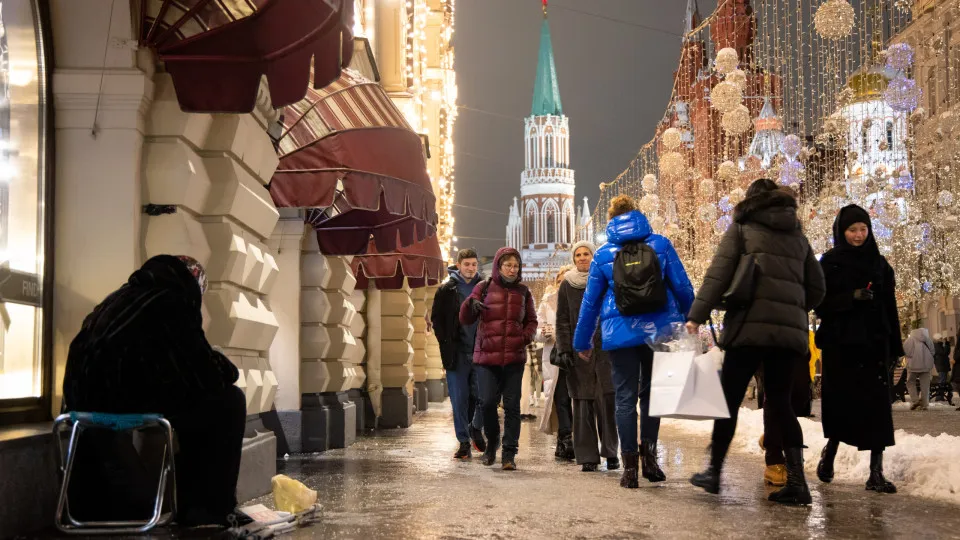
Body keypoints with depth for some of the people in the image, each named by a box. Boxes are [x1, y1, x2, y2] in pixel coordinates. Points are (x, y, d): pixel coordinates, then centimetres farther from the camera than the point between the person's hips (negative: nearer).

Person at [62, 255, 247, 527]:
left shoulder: (115, 300, 22)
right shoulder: (170, 303, -2)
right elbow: (205, 375, -2)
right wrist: (227, 369, 20)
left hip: (90, 418, 9)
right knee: (228, 400, 7)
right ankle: (211, 507, 9)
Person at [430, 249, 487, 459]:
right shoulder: (447, 289, 2)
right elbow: (436, 318, 6)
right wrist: (446, 343, -3)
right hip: (457, 353, -1)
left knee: (482, 396, 0)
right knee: (460, 399, 1)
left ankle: (476, 430, 27)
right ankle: (464, 442, 9)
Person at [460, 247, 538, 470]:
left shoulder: (523, 292, 10)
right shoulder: (484, 288, 4)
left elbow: (531, 321, 20)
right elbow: (465, 320, 3)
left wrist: (527, 336, -1)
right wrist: (471, 304, -18)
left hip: (514, 357, 1)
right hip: (487, 356, -1)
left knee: (512, 404, -1)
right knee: (488, 402, -6)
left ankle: (509, 453, 5)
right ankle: (492, 443, 20)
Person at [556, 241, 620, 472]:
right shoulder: (567, 286, 10)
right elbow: (562, 321, 8)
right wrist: (564, 350, -2)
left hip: (604, 349, -1)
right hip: (578, 350, 1)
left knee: (607, 399, -8)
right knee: (583, 404, -1)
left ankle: (610, 452, 3)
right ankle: (588, 457, 4)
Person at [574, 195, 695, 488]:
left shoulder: (603, 254, 5)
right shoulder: (660, 245, 4)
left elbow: (590, 301, 9)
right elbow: (683, 287, 2)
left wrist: (582, 343, 17)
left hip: (620, 334, -1)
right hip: (658, 330, 1)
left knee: (625, 397, 4)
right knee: (650, 392, 14)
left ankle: (630, 467, 3)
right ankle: (649, 455, 4)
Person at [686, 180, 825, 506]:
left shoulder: (742, 227, 9)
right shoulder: (798, 236, 22)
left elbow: (718, 273, -2)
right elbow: (816, 288, 20)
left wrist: (697, 315, -4)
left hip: (750, 324, -4)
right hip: (790, 329, 4)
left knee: (729, 398, 4)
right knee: (780, 402, 6)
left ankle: (714, 472, 10)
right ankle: (796, 481, -3)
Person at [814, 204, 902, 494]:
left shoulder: (879, 264, 10)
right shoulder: (830, 263, 2)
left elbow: (890, 308, 8)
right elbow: (821, 304, -5)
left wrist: (894, 346, 3)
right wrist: (853, 297, -21)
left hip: (874, 343, 2)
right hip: (840, 343, -2)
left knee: (876, 405, -5)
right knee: (841, 404, 2)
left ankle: (876, 472, -4)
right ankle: (830, 452, 28)